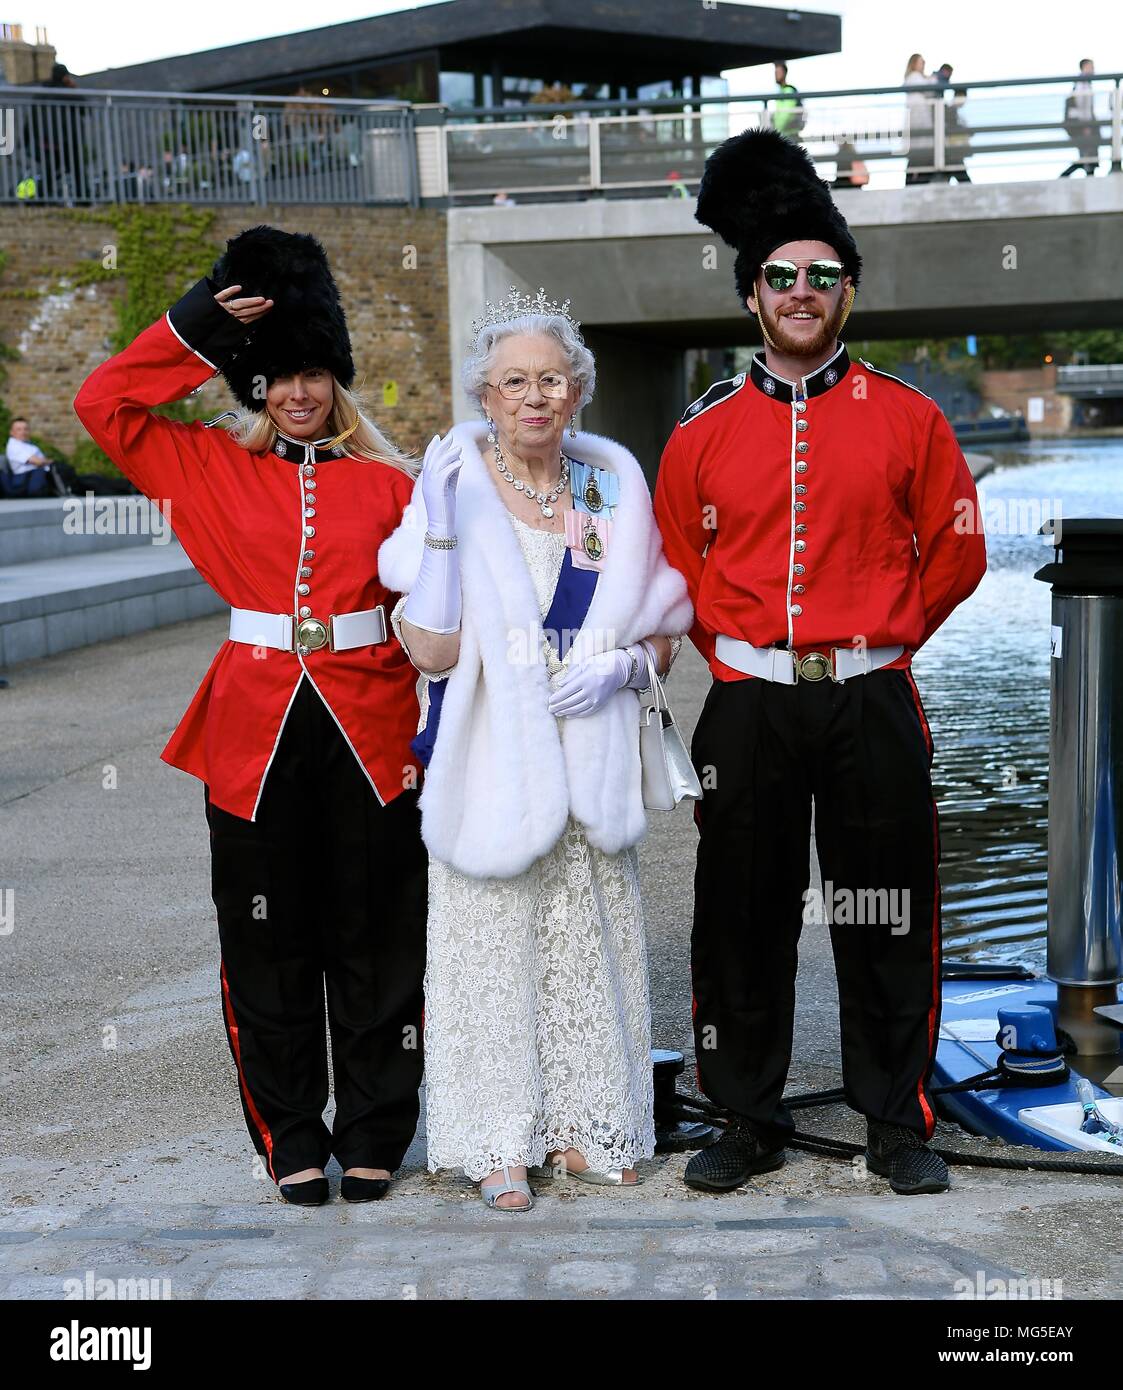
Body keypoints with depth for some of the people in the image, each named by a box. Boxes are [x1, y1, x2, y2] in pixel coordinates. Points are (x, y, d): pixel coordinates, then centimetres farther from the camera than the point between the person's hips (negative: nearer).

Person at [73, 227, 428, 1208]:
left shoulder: (389, 482, 4)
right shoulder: (211, 466, 6)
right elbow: (102, 403, 1)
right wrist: (194, 327, -4)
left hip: (370, 731, 0)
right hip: (256, 732, 0)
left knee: (375, 936, 7)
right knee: (270, 943, 7)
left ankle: (375, 1135, 20)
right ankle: (291, 1137, 21)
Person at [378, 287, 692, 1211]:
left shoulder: (613, 488, 5)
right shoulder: (452, 487, -6)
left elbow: (664, 634, 11)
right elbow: (431, 650, -14)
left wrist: (620, 664, -10)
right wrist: (441, 518, -22)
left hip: (589, 760, 4)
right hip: (488, 756, -3)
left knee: (591, 938, 9)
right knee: (491, 940, 1)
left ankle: (581, 1125, 25)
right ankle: (498, 1143, 15)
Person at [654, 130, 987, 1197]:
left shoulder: (908, 419, 2)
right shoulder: (701, 433, 5)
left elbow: (956, 553, 9)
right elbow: (681, 570, 14)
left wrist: (878, 636, 9)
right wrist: (744, 652, 10)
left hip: (871, 706, -1)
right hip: (747, 708, 1)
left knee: (887, 921, 5)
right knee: (741, 921, 6)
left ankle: (897, 1122, 19)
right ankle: (749, 1120, 21)